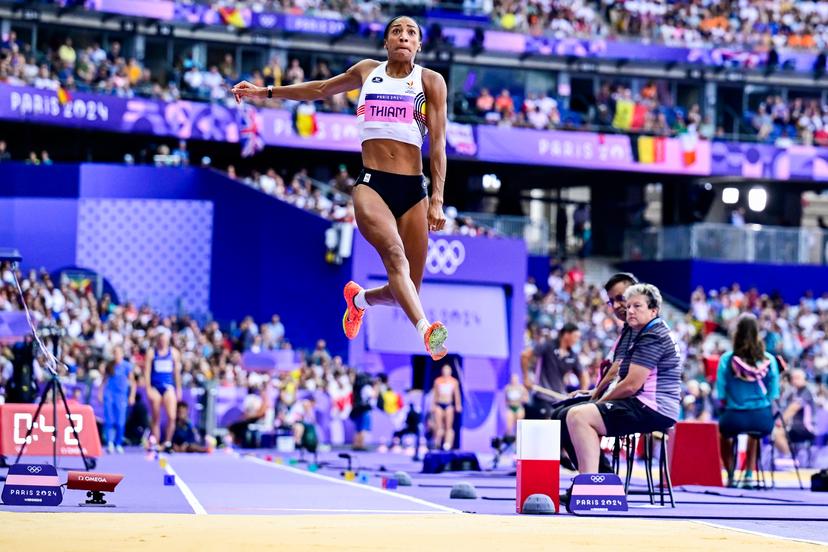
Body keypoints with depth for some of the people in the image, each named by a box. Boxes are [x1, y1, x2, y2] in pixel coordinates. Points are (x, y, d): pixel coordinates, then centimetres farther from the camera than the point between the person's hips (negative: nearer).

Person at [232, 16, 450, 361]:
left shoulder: (430, 81, 7)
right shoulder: (367, 71, 15)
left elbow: (437, 142, 1)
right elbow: (320, 90, 32)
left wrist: (436, 200, -8)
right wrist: (266, 92, 34)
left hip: (412, 190, 0)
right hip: (371, 184, 0)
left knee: (405, 290, -1)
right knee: (394, 253, -31)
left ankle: (359, 298, 33)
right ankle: (426, 331, -50)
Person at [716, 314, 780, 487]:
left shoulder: (727, 360, -6)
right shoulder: (769, 360, -2)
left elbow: (721, 395, -5)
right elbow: (773, 395, 1)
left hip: (735, 418, -2)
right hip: (763, 419, 2)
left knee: (724, 431, 35)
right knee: (754, 434, 39)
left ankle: (730, 475, 33)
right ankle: (749, 473, 35)